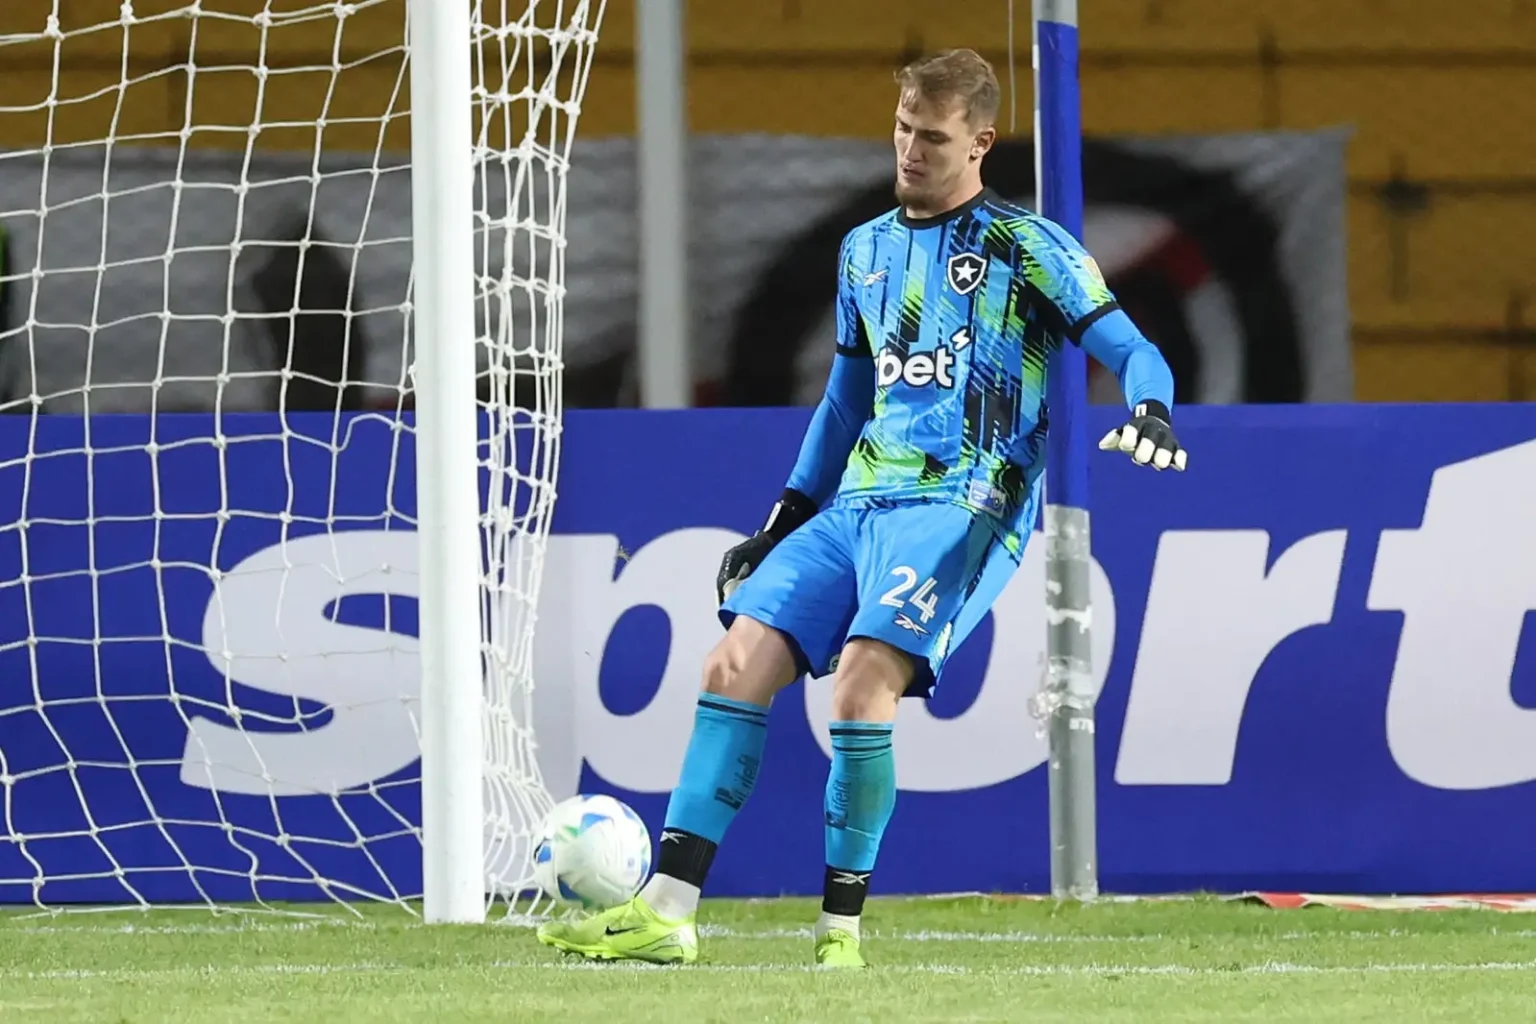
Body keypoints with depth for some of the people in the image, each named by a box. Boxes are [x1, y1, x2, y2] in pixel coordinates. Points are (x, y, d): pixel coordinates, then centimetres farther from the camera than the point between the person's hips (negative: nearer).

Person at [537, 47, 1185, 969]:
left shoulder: (1027, 249, 1)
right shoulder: (866, 251, 20)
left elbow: (1133, 353, -4)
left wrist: (1151, 415, -27)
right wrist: (783, 522, 23)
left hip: (962, 507, -7)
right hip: (857, 502, 7)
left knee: (861, 678, -27)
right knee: (737, 665, -9)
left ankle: (841, 927, -18)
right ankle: (667, 912, -11)